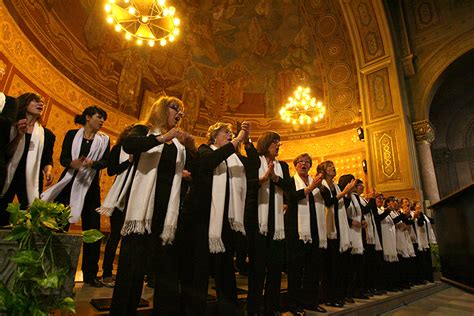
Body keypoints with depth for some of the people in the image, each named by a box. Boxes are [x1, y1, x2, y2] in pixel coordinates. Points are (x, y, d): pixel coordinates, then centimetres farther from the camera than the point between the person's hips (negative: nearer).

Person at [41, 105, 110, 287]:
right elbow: (63, 158, -2)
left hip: (90, 187, 1)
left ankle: (90, 274, 10)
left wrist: (92, 163, -24)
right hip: (69, 183, -1)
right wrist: (73, 163, -24)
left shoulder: (104, 140, 8)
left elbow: (105, 162, -3)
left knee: (92, 229, 0)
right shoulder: (72, 134, 6)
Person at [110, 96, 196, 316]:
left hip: (169, 207, 4)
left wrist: (191, 148, -8)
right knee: (132, 264, 1)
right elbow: (128, 145, -17)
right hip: (144, 205, -4)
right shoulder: (144, 131, 5)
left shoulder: (179, 141, 17)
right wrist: (162, 138, -26)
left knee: (167, 265, 8)